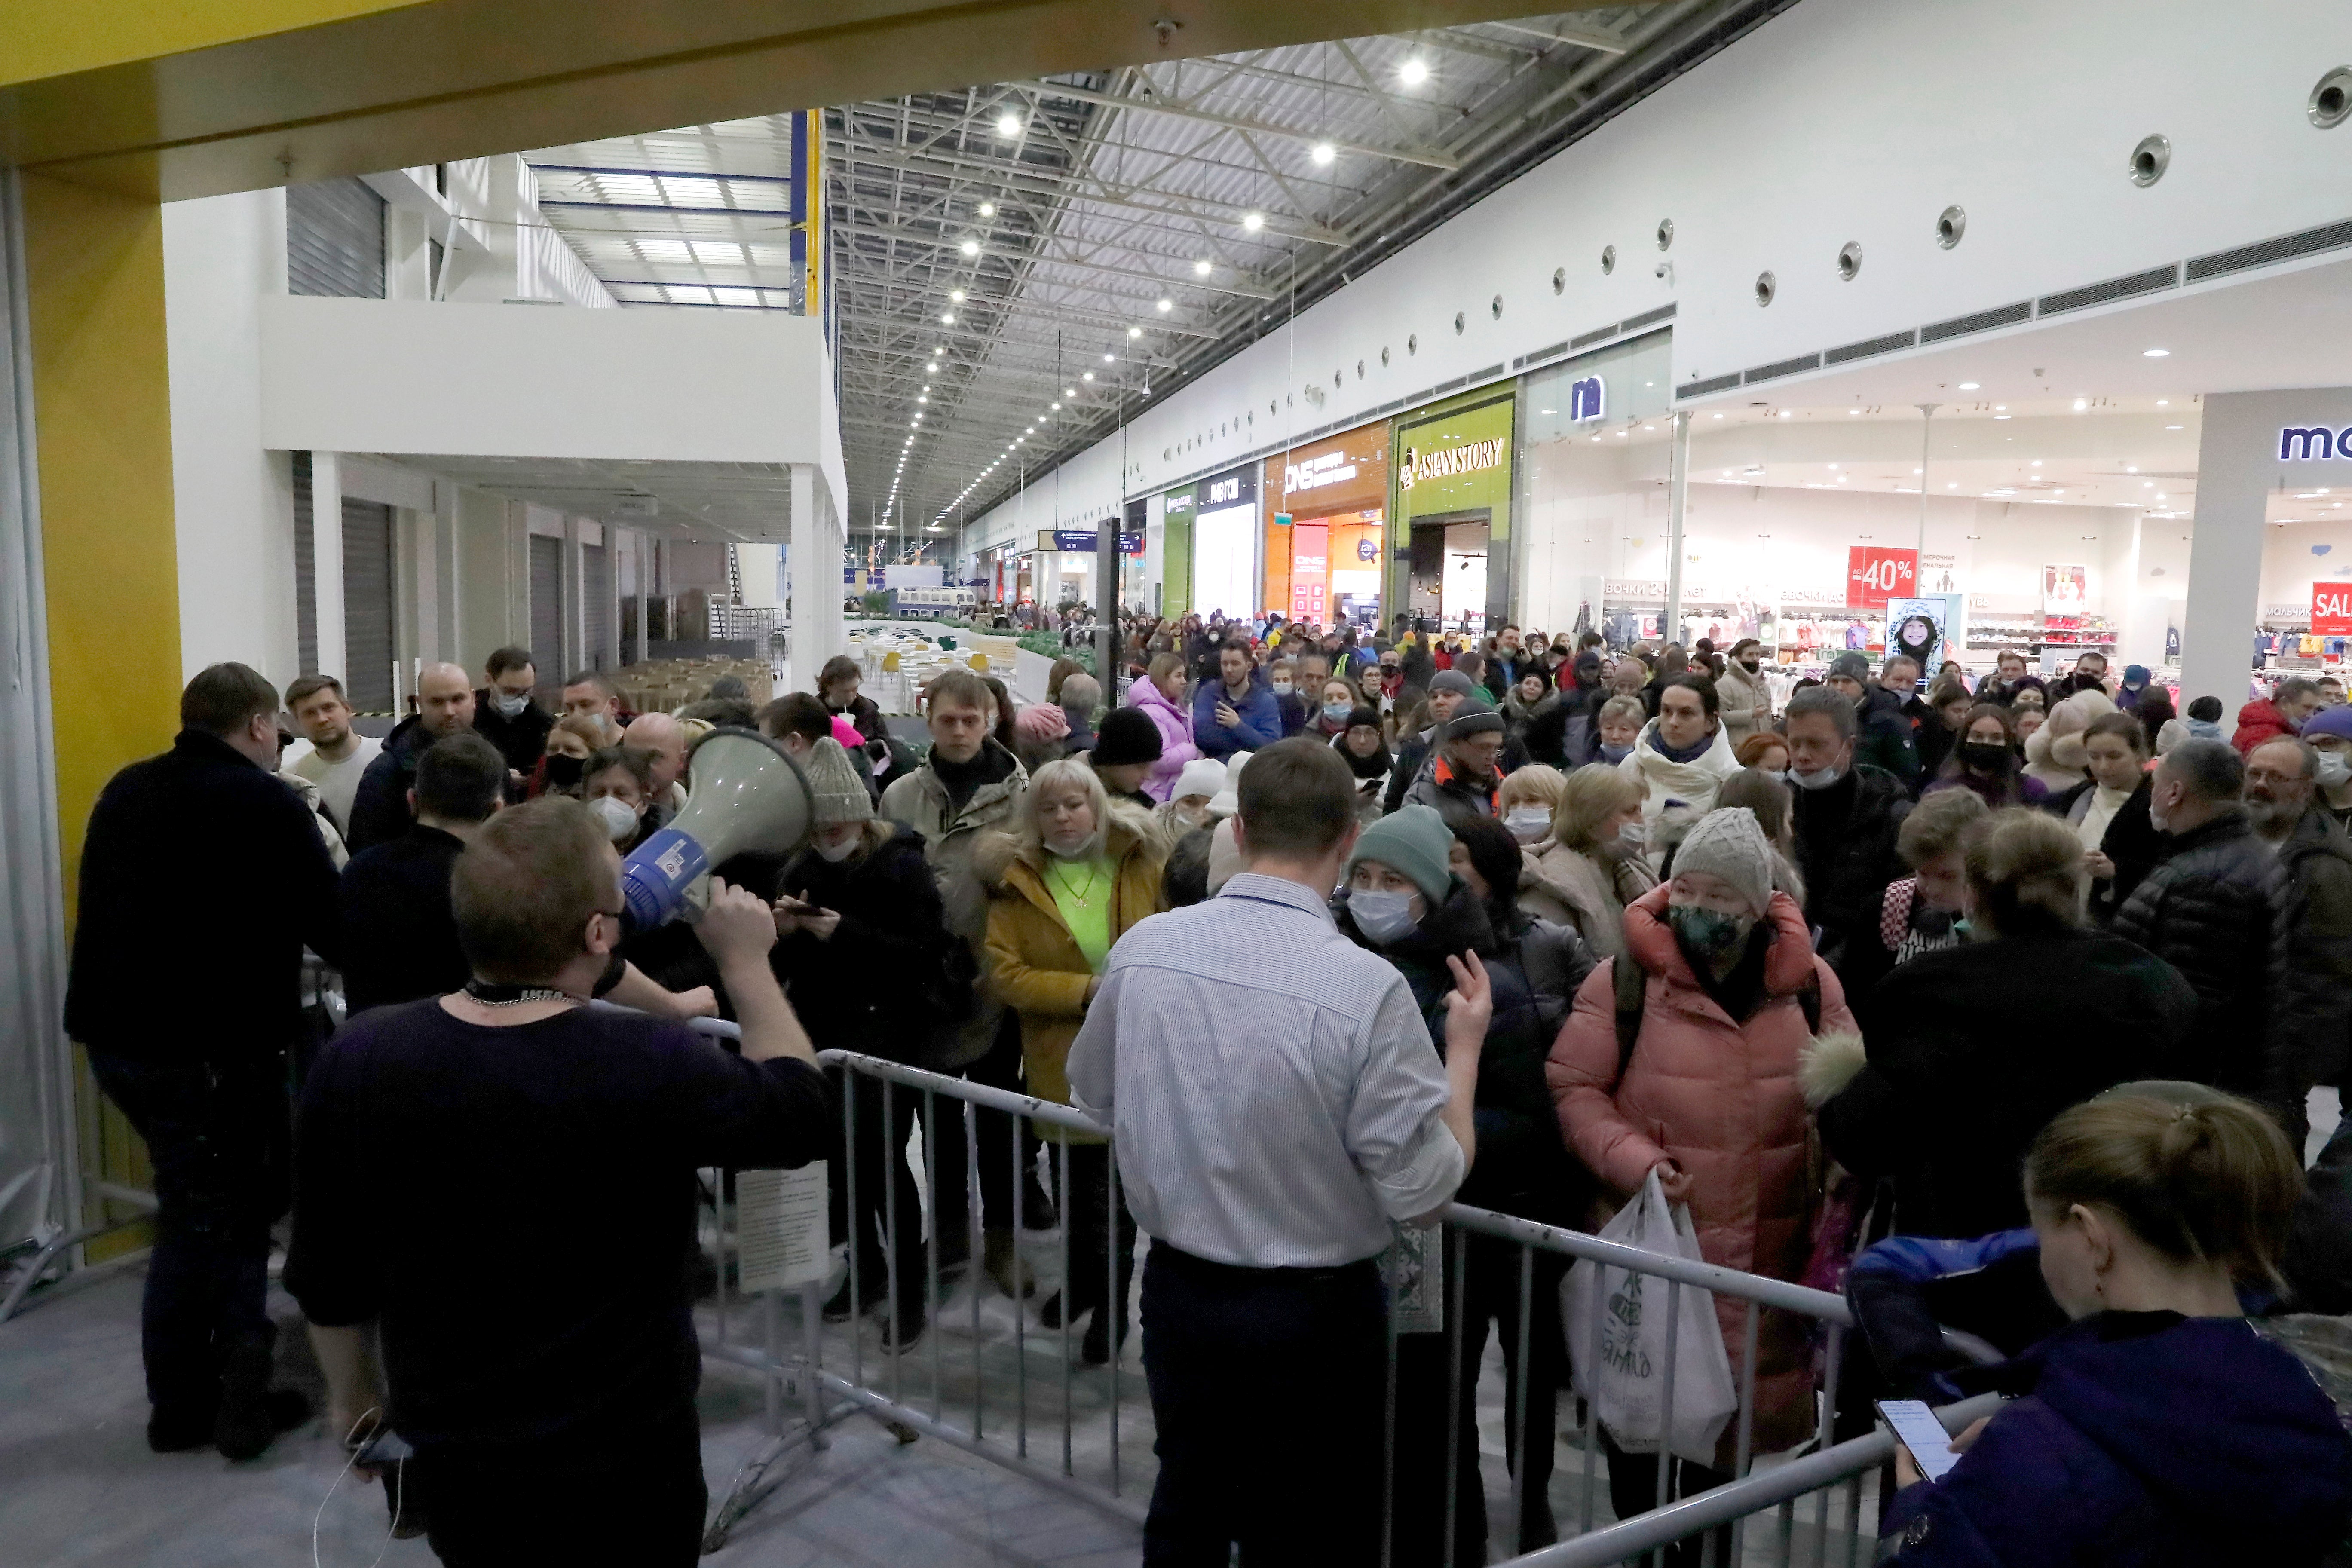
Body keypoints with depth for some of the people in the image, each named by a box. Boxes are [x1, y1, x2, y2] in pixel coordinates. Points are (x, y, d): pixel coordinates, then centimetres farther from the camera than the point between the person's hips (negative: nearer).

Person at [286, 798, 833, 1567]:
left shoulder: (356, 1059, -16)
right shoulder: (647, 1066, -28)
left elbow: (326, 1273, -2)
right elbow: (802, 1111, -9)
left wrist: (350, 1394, 15)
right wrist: (746, 960, -1)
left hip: (452, 1456, 4)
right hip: (622, 1466, -3)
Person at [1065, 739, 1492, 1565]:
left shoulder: (1142, 947, -9)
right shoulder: (1365, 985, -24)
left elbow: (1094, 1093, 8)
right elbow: (1425, 1189, -17)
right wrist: (1466, 1046, -5)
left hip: (1177, 1288, 4)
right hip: (1315, 1310, -4)